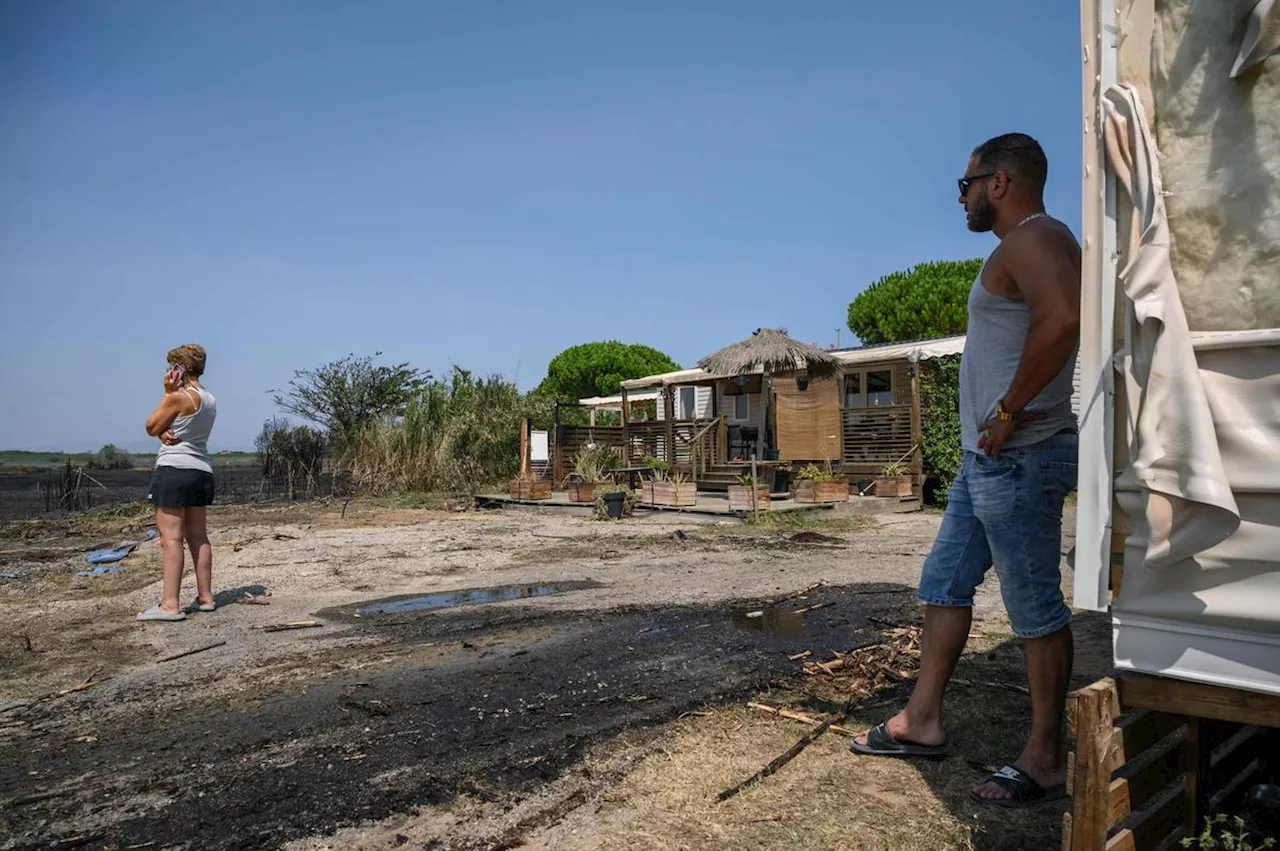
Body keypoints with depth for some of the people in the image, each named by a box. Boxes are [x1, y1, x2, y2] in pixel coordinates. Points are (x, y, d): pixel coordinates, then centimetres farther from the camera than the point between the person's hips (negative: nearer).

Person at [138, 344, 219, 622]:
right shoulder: (209, 399, 14)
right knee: (198, 537, 11)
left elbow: (151, 427, -1)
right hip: (202, 471, 9)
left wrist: (167, 392, -1)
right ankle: (205, 597, 14)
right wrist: (165, 431, -5)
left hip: (174, 470, -9)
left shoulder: (178, 396, -12)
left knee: (171, 538, -9)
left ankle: (170, 605, -10)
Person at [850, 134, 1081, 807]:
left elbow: (1062, 318, -32)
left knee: (1035, 605, -1)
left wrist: (1010, 411, -23)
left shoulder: (1034, 238, -12)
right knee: (944, 581, 14)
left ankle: (1045, 759, 13)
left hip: (1018, 457, -11)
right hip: (989, 457, 11)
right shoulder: (1021, 247, 21)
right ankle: (922, 721, 24)